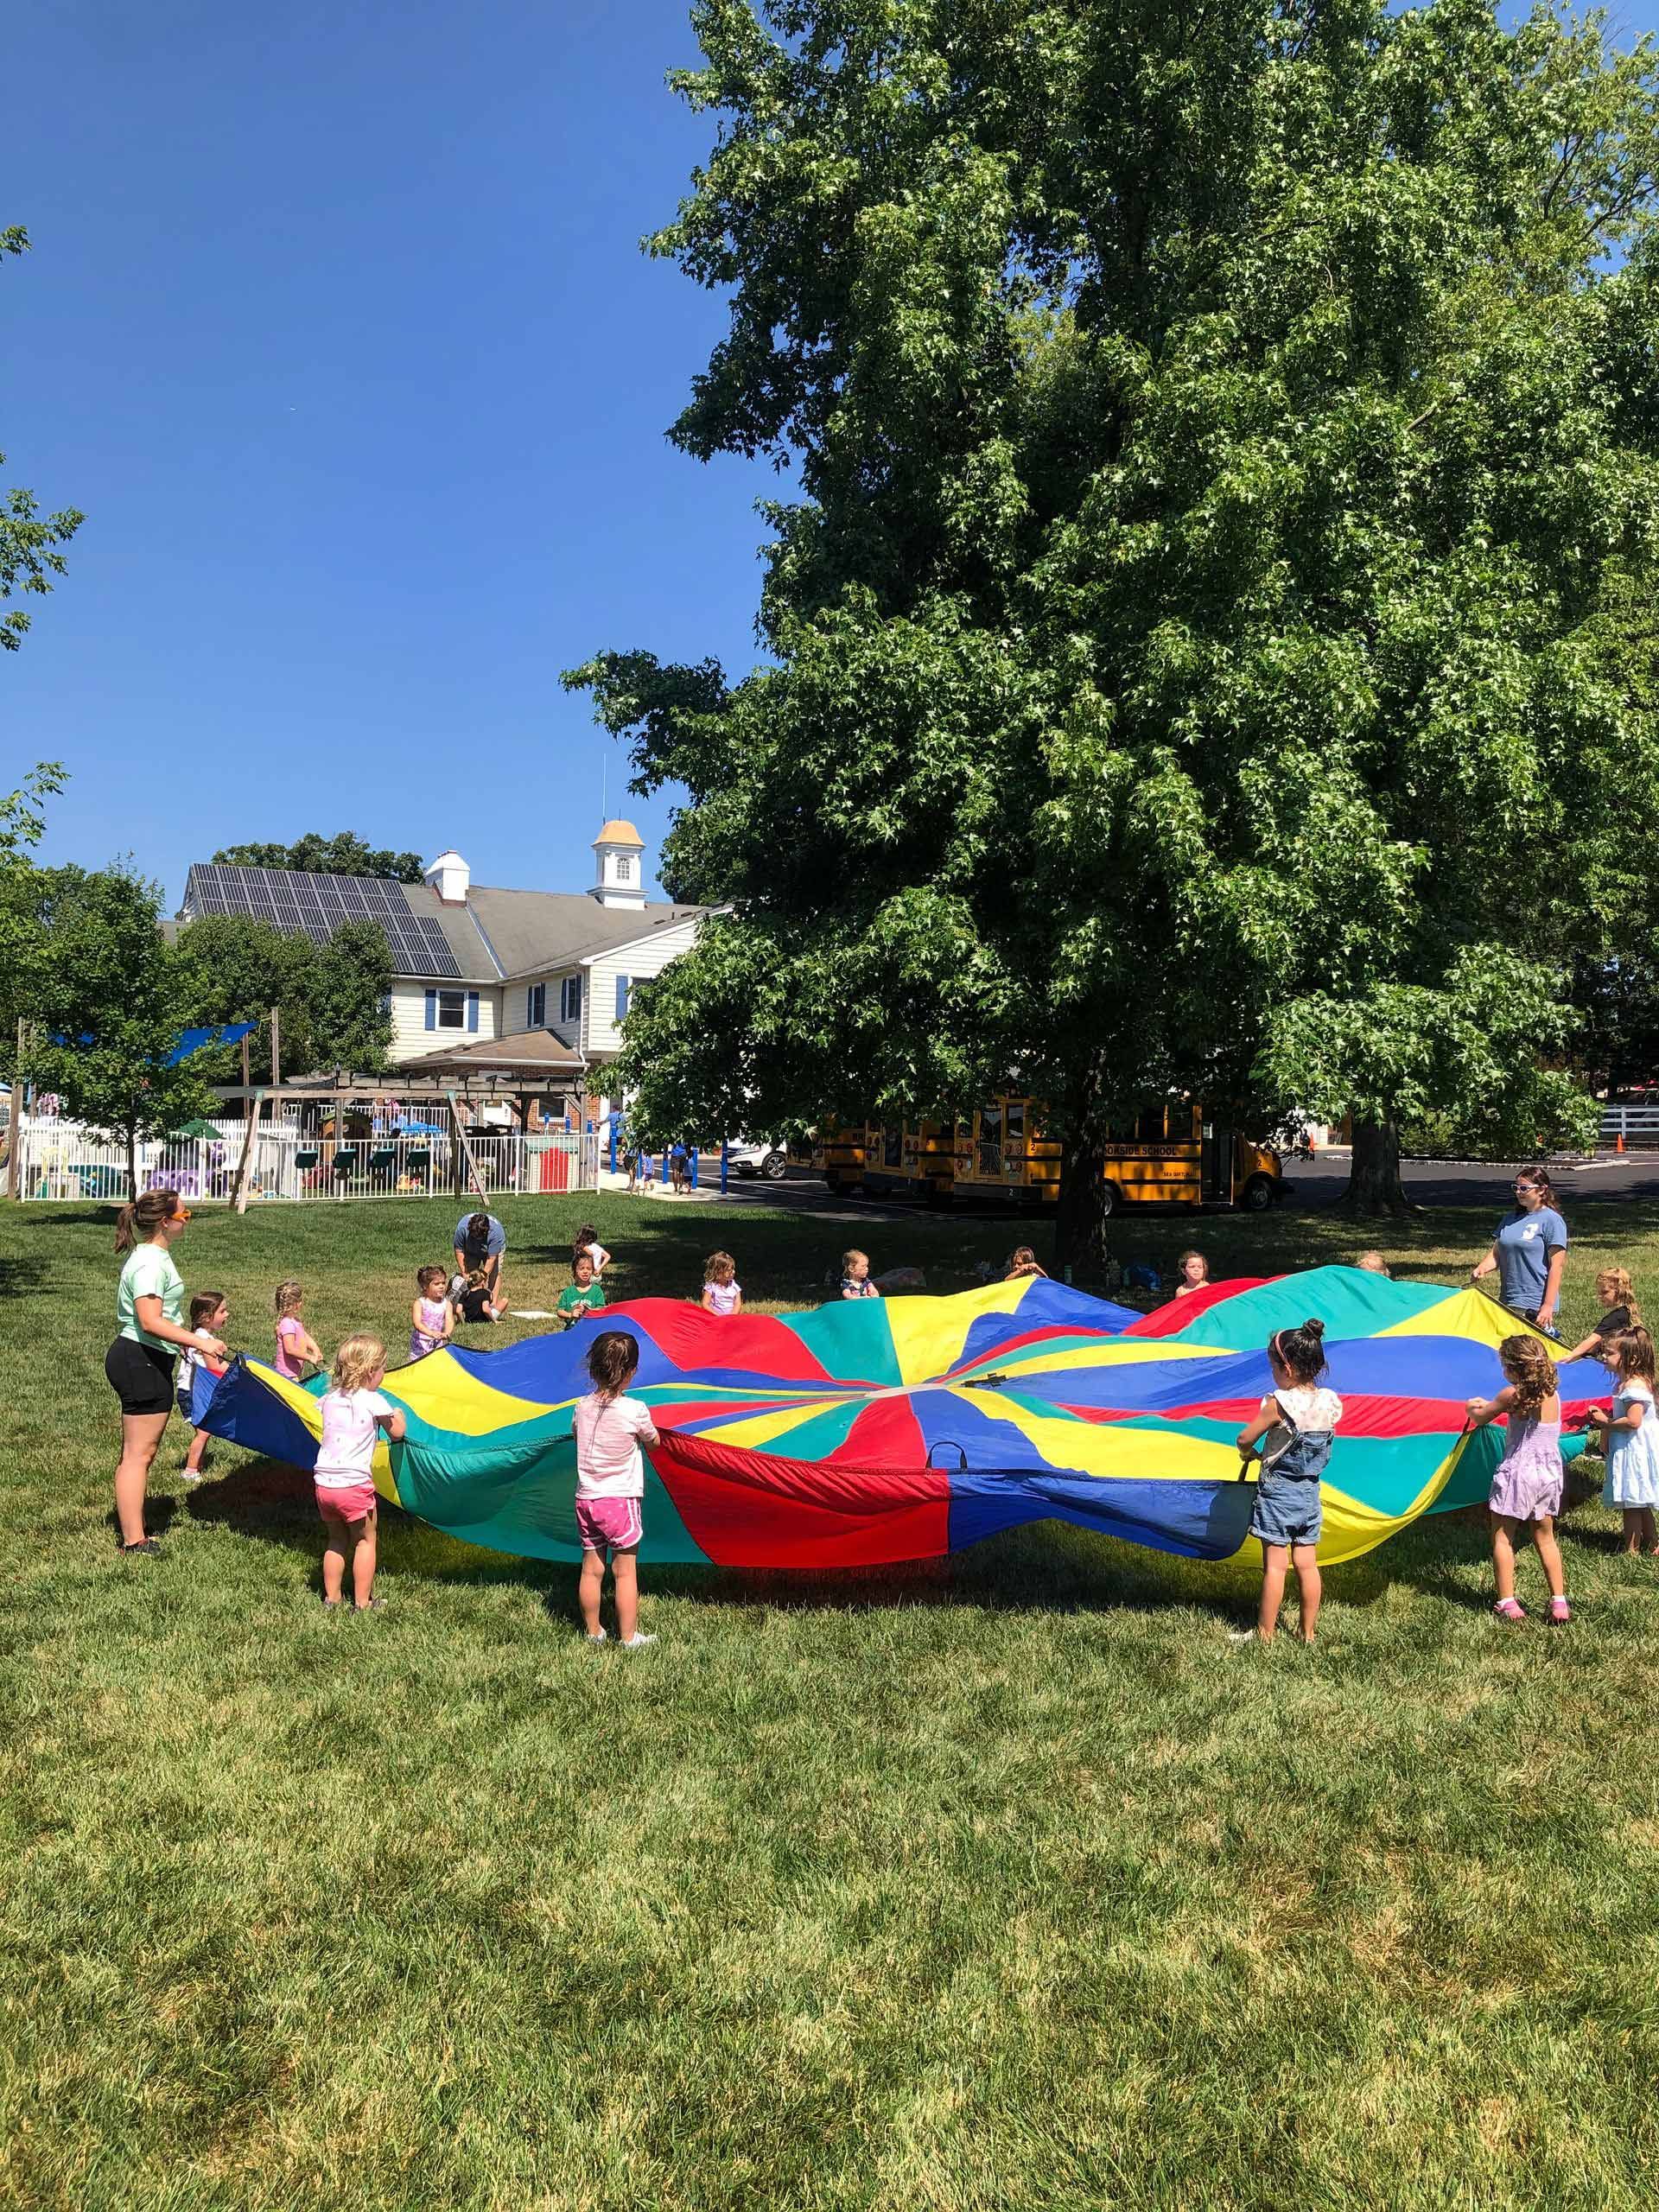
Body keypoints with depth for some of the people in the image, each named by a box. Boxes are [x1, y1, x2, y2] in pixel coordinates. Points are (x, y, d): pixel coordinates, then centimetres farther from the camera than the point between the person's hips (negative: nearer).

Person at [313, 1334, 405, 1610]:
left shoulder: (330, 1399, 9)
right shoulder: (373, 1401, -7)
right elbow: (397, 1434, 5)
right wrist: (398, 1414, 25)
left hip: (324, 1482, 5)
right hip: (355, 1484, -5)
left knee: (336, 1541, 22)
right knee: (365, 1541, 11)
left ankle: (331, 1598, 25)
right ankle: (363, 1602, 13)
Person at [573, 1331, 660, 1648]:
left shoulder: (582, 1407, -2)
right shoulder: (636, 1410, -14)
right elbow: (654, 1441, 4)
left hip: (586, 1500, 4)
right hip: (621, 1501, -4)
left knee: (591, 1570, 13)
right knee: (626, 1571, 5)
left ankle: (593, 1632, 24)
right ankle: (628, 1637, 11)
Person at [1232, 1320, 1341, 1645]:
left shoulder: (1278, 1403, -19)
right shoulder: (1330, 1402, -2)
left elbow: (1244, 1439, -11)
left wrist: (1249, 1453, 11)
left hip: (1277, 1492, -6)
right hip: (1310, 1493, 6)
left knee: (1274, 1565, 0)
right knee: (1307, 1564, 10)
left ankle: (1265, 1634, 8)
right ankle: (1308, 1633, 18)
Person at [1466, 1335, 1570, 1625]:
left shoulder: (1512, 1394, -14)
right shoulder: (1552, 1393, 4)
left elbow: (1480, 1418, -1)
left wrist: (1473, 1407, 21)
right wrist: (1488, 1404, 27)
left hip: (1517, 1473, -6)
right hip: (1550, 1472, 6)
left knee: (1502, 1538, 5)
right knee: (1545, 1538, 18)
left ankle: (1507, 1603, 3)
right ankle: (1559, 1602, 15)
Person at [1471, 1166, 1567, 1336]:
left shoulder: (1552, 1220, -6)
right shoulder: (1509, 1219, 13)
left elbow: (1557, 1265, -10)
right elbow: (1496, 1254, 14)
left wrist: (1548, 1306, -15)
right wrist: (1480, 1269, -8)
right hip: (1507, 1303, 7)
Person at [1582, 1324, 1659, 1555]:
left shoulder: (1634, 1386, -22)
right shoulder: (1630, 1382, 10)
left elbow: (1633, 1421, -28)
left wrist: (1605, 1423, -16)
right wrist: (1606, 1417, 5)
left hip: (1633, 1450, -10)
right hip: (1634, 1449, 10)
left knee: (1631, 1504, -1)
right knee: (1640, 1505, 20)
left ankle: (1631, 1551, 7)